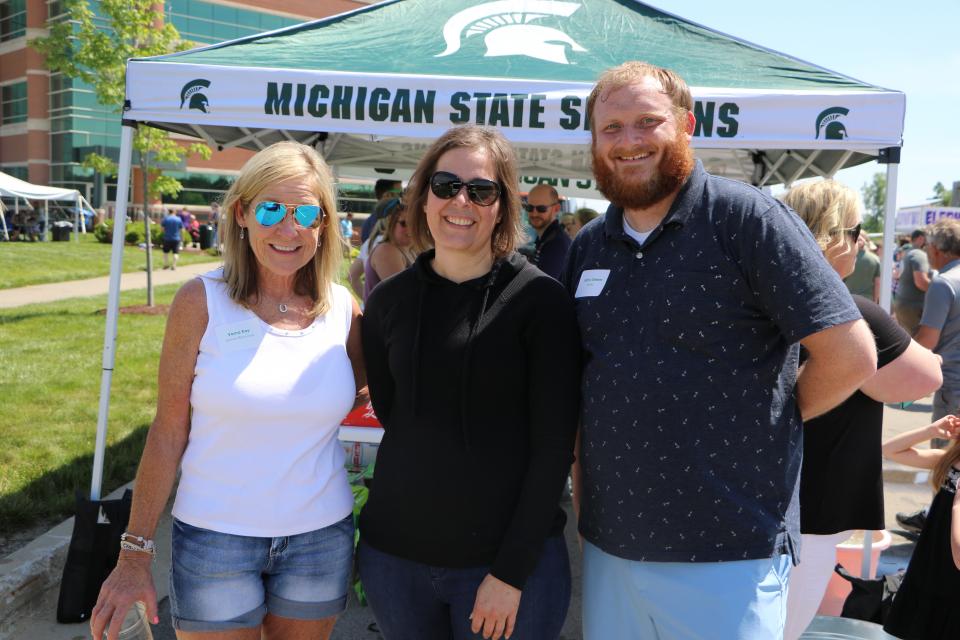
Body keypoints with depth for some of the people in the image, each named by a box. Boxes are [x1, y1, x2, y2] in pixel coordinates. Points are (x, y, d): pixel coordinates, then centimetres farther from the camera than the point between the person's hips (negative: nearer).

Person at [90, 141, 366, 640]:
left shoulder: (342, 309, -3)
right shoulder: (202, 301, -9)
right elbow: (168, 431, -6)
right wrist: (135, 555, -5)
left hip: (321, 539, 3)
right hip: (214, 538, -2)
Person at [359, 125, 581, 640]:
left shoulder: (540, 299, -9)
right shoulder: (388, 300, 1)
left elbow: (554, 445, -10)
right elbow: (391, 413, 10)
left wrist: (512, 572, -11)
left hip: (512, 557, -3)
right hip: (393, 552, 3)